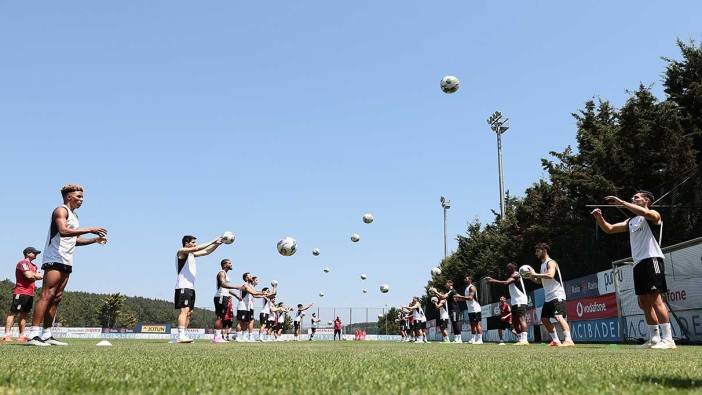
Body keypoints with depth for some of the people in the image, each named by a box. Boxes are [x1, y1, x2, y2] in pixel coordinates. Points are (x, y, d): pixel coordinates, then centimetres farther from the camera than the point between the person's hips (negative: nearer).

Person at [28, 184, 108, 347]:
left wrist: (95, 240, 16)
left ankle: (46, 335, 9)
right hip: (54, 259, -9)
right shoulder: (61, 210, -6)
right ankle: (33, 335, -15)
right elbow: (63, 231, -24)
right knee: (47, 295, -14)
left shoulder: (74, 215, 22)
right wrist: (90, 230, -26)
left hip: (66, 262, 9)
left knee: (56, 298, 7)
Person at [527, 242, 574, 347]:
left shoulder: (551, 262, -11)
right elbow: (539, 281, 27)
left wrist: (535, 274, -24)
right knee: (544, 319, 11)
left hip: (557, 296, -10)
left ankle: (569, 340, -26)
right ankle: (556, 341, 19)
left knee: (559, 317, -22)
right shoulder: (543, 265, 18)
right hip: (548, 297, 10)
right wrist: (531, 277, 9)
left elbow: (550, 275, -30)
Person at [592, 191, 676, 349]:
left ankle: (668, 339, -15)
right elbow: (609, 229, 20)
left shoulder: (653, 215, 0)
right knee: (644, 302, 8)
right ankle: (654, 339, 13)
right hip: (638, 263, 8)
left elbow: (645, 213, -25)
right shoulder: (631, 221, 22)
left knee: (655, 299, -15)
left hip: (651, 260, -8)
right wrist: (599, 218, 0)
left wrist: (621, 202, -23)